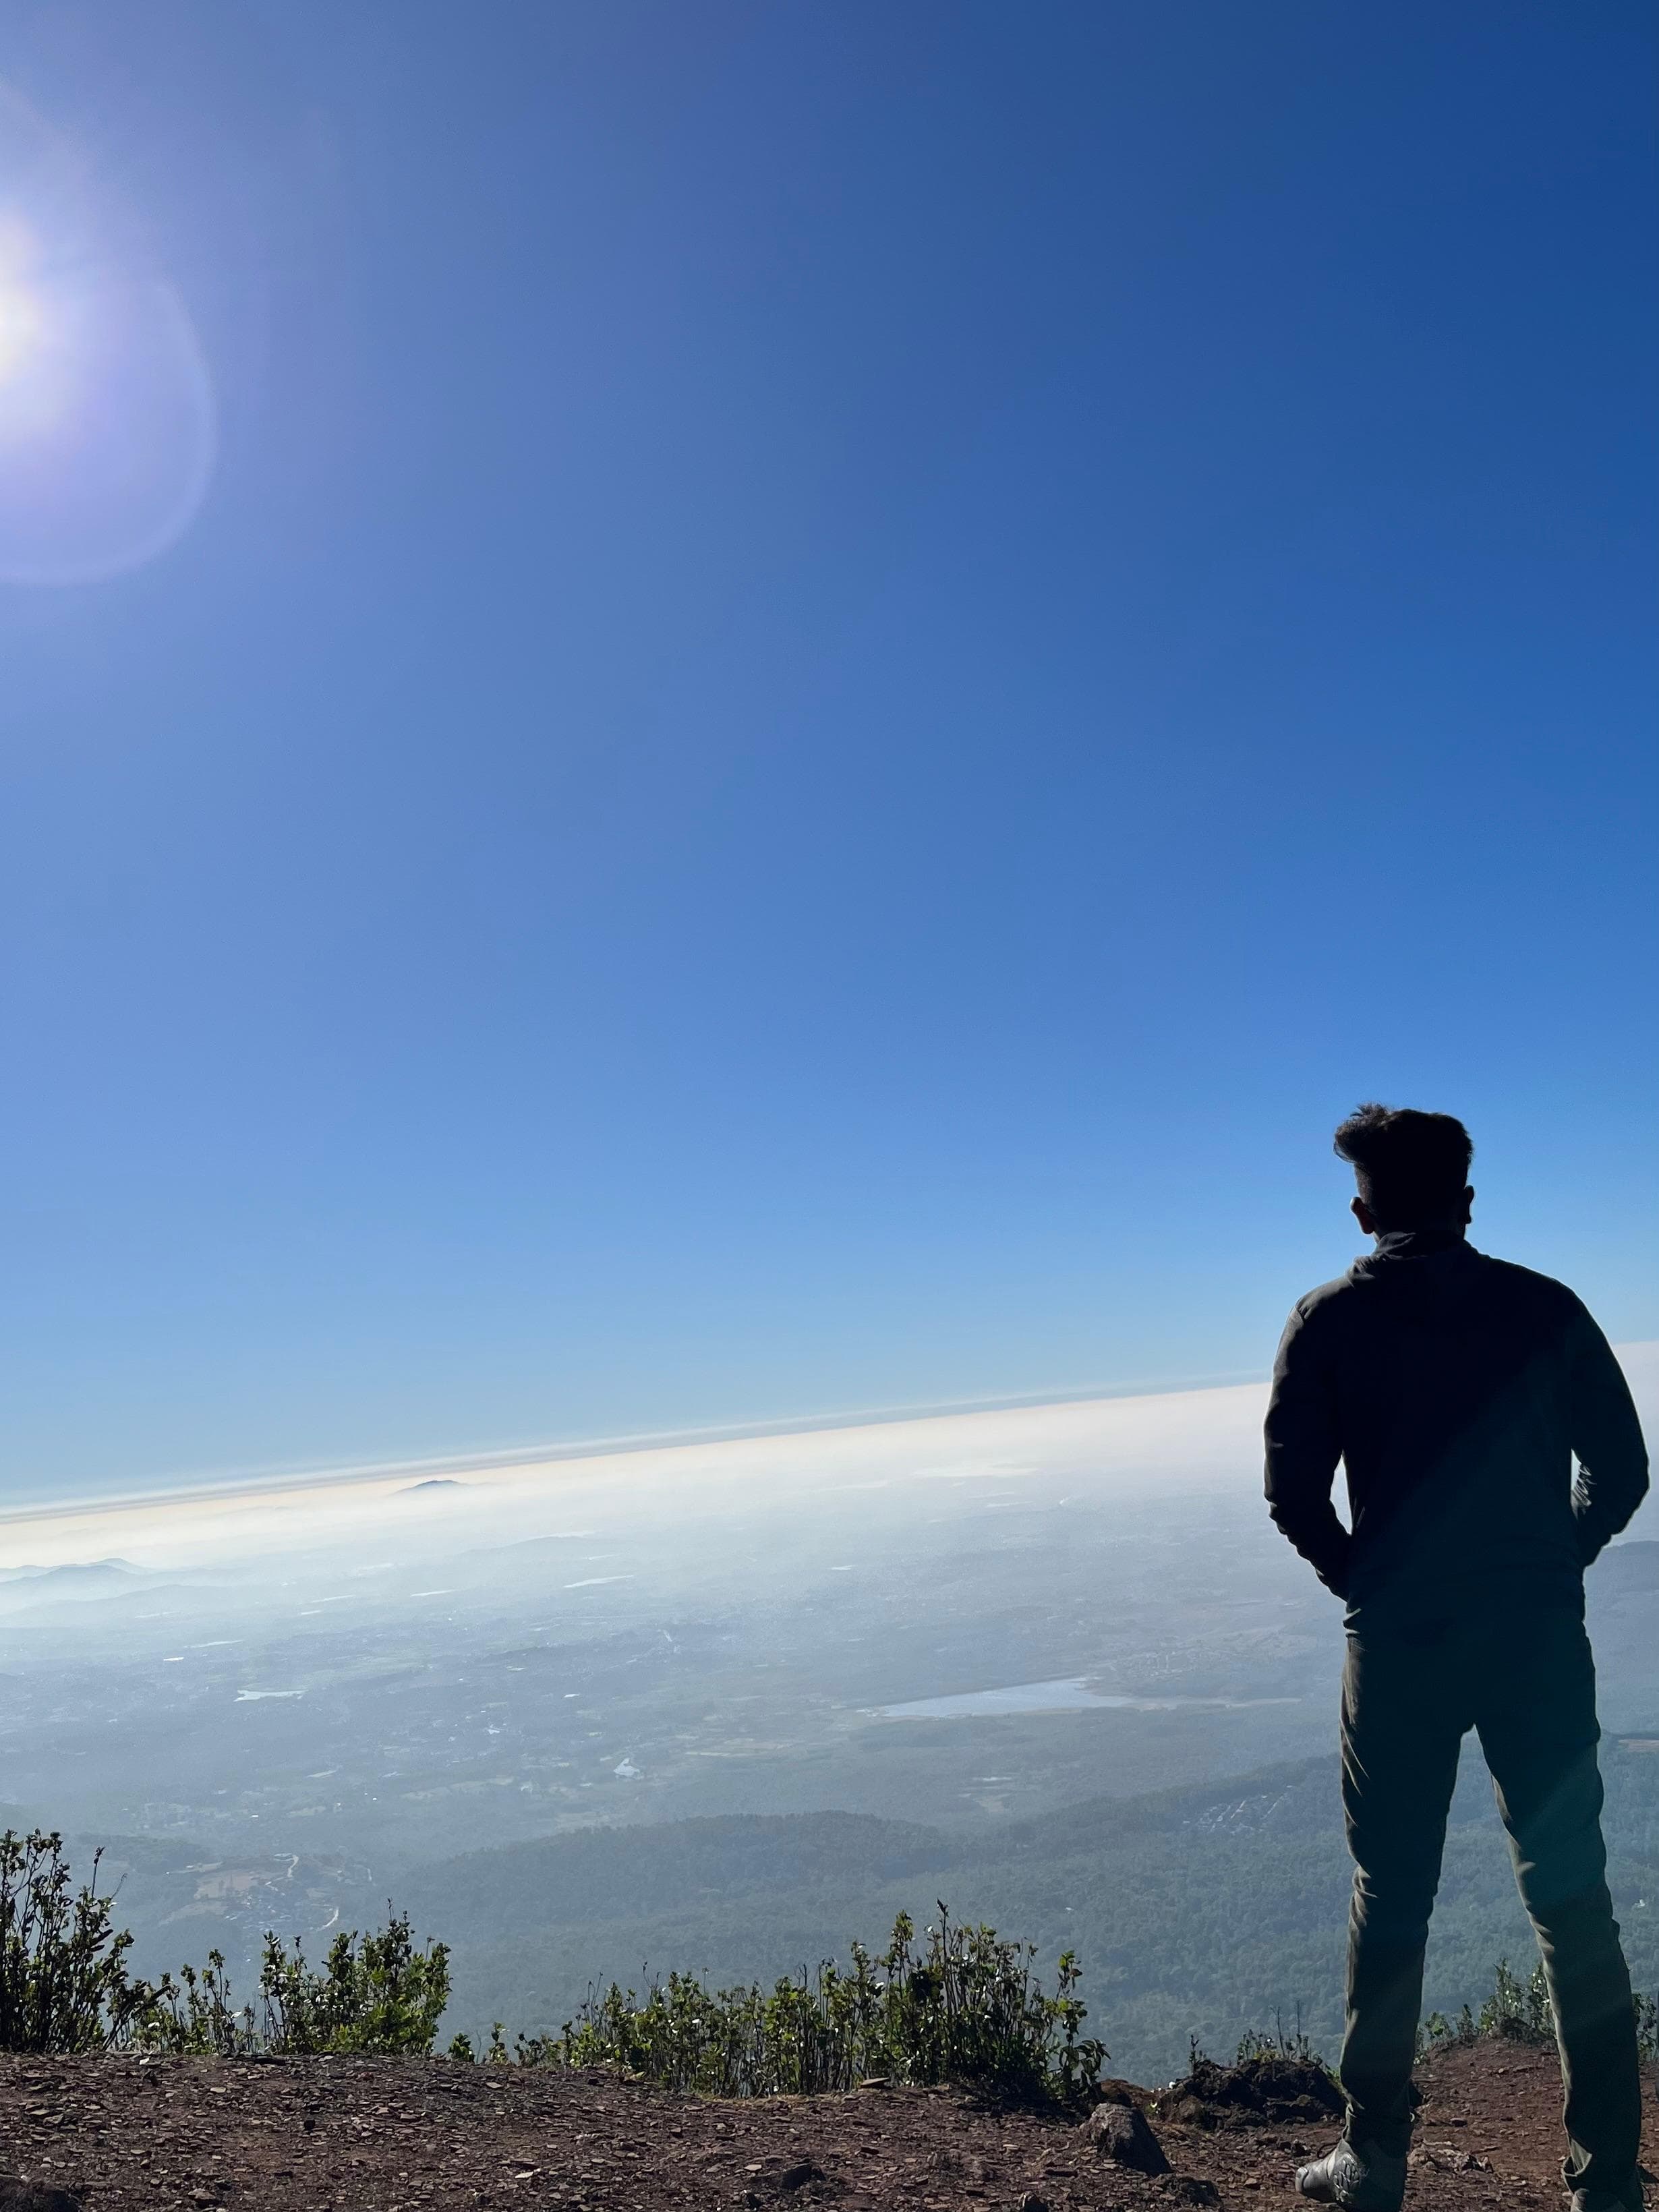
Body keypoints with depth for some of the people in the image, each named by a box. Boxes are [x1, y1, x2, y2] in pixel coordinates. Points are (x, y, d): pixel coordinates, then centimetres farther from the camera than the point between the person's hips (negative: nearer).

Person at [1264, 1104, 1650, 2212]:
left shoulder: (1329, 1321, -4)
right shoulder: (1544, 1306, 1)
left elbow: (1293, 1494, -7)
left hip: (1401, 1642, -1)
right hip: (1540, 1637, 1)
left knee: (1392, 1899, 12)